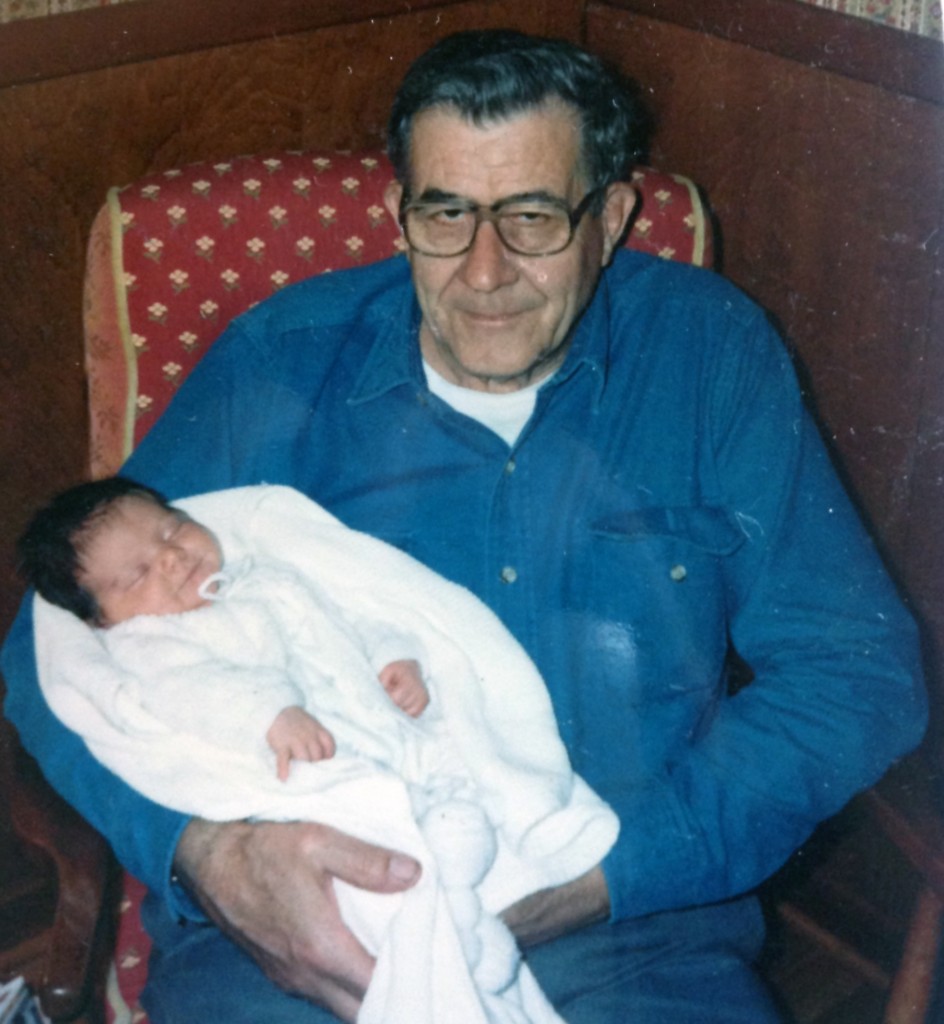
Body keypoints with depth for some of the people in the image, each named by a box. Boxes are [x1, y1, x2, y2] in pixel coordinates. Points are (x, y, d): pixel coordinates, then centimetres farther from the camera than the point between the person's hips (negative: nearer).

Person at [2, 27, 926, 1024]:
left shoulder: (709, 350, 5)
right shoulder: (278, 360, 4)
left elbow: (859, 669, 1)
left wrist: (608, 868, -12)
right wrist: (211, 851, -18)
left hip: (628, 930, 2)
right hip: (296, 934, -1)